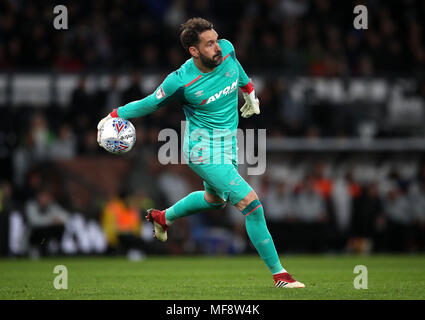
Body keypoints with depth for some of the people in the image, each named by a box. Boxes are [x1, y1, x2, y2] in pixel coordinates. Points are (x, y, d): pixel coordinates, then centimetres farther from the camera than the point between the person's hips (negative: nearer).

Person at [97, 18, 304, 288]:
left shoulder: (227, 50, -8)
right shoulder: (180, 81, -22)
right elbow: (150, 103, -5)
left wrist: (250, 95, 32)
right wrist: (115, 116, -7)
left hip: (228, 145, 8)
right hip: (204, 150, -8)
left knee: (215, 199, 30)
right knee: (251, 204, -18)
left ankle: (163, 217, 55)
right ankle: (279, 274, -11)